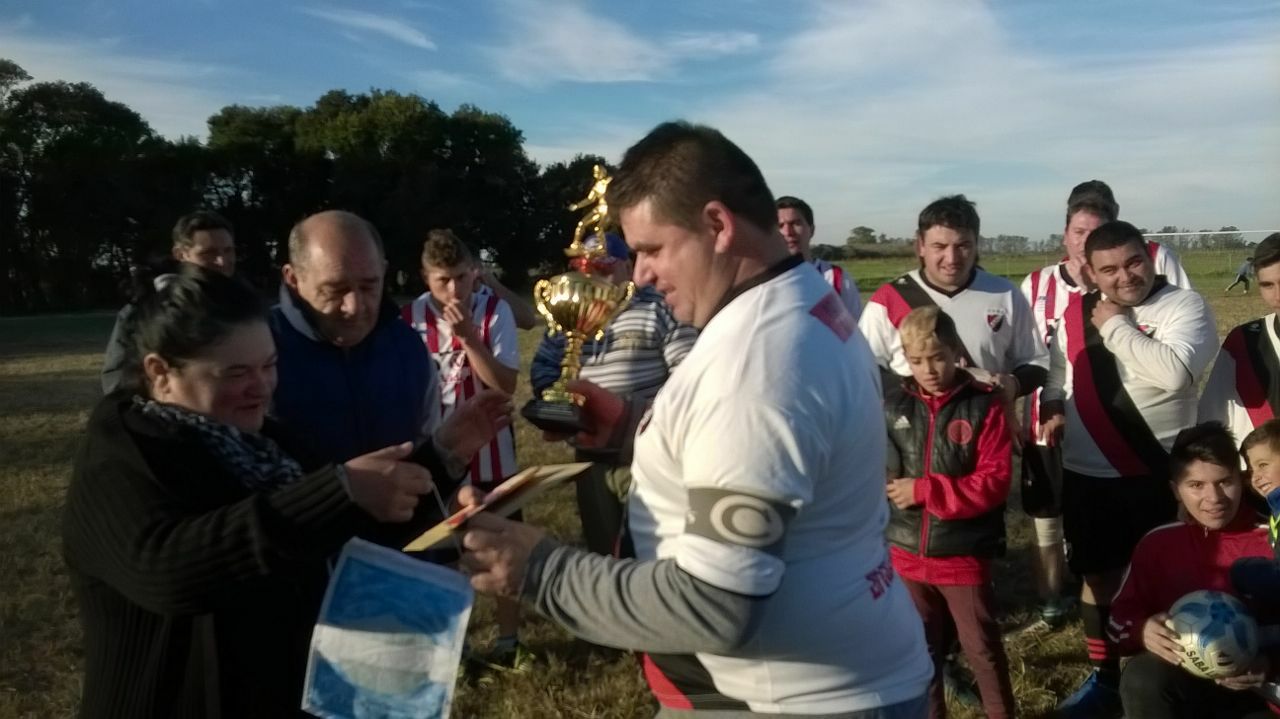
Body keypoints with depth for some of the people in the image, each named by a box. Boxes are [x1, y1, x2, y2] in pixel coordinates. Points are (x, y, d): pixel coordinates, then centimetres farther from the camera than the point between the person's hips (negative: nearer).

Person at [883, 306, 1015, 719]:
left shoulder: (984, 406, -9)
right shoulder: (892, 406, 0)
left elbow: (995, 482, -15)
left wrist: (924, 490, -19)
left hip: (964, 554, -3)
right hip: (907, 554, 3)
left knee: (982, 648, 13)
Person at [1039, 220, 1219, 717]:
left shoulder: (1184, 306, -9)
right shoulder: (1075, 313, 7)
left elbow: (1174, 372, -28)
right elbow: (1058, 374, 21)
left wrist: (1114, 325, -18)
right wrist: (1053, 408, 1)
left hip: (1156, 475, -5)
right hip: (1085, 475, 5)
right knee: (1098, 575, 15)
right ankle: (1103, 676, 32)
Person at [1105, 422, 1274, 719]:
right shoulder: (1158, 542, 2)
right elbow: (1119, 619, 5)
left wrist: (1272, 663, -22)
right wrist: (1143, 631, -18)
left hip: (1260, 686, -1)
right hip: (1183, 680, 1)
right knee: (1142, 678, -30)